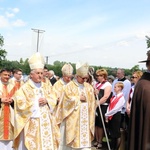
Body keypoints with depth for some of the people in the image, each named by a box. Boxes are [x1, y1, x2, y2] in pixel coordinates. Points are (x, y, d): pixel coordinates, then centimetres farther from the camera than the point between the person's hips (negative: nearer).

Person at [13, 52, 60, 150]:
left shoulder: (46, 87, 13)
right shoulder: (24, 88, -5)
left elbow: (54, 99, 11)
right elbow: (20, 103, -13)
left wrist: (46, 101, -9)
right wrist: (36, 102, -11)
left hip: (46, 122, 5)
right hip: (32, 124, -5)